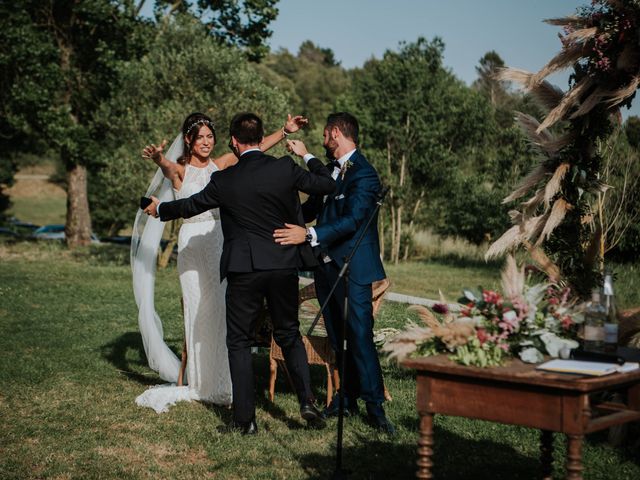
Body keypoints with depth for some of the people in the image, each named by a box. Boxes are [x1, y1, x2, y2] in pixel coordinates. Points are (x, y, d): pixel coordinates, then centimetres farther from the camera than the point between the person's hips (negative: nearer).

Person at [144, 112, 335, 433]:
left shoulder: (224, 180, -5)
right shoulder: (285, 168, -4)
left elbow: (191, 205, 11)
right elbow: (328, 185, 5)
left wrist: (159, 209, 30)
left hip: (244, 270, -2)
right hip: (284, 266, 2)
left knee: (239, 342, 8)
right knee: (289, 335, 18)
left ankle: (245, 419, 8)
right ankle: (307, 401, 7)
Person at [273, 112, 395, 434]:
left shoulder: (364, 174, -14)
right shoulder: (329, 169, 14)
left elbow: (352, 221, -24)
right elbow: (312, 208, 23)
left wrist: (308, 235, -31)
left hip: (353, 269, -9)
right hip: (326, 266, 9)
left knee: (360, 337, -9)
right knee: (337, 338, 13)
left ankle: (374, 406, -2)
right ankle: (347, 398, 23)